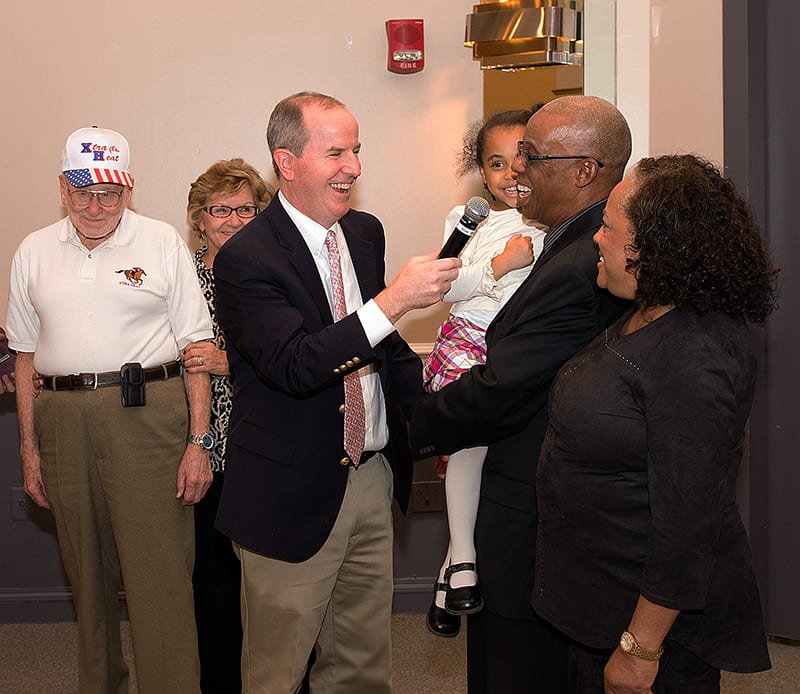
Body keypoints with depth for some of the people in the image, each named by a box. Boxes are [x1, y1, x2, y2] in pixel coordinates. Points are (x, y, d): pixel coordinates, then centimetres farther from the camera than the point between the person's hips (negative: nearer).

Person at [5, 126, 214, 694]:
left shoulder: (163, 243, 2)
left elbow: (196, 347, 0)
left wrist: (198, 440, -6)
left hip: (147, 416, -3)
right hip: (64, 421, 4)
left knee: (159, 575, -5)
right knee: (87, 572, 14)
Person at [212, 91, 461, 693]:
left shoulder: (366, 233, 6)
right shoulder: (247, 258, -17)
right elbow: (294, 365, -29)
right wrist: (394, 300, -33)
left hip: (373, 478, 7)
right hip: (295, 497, -6)